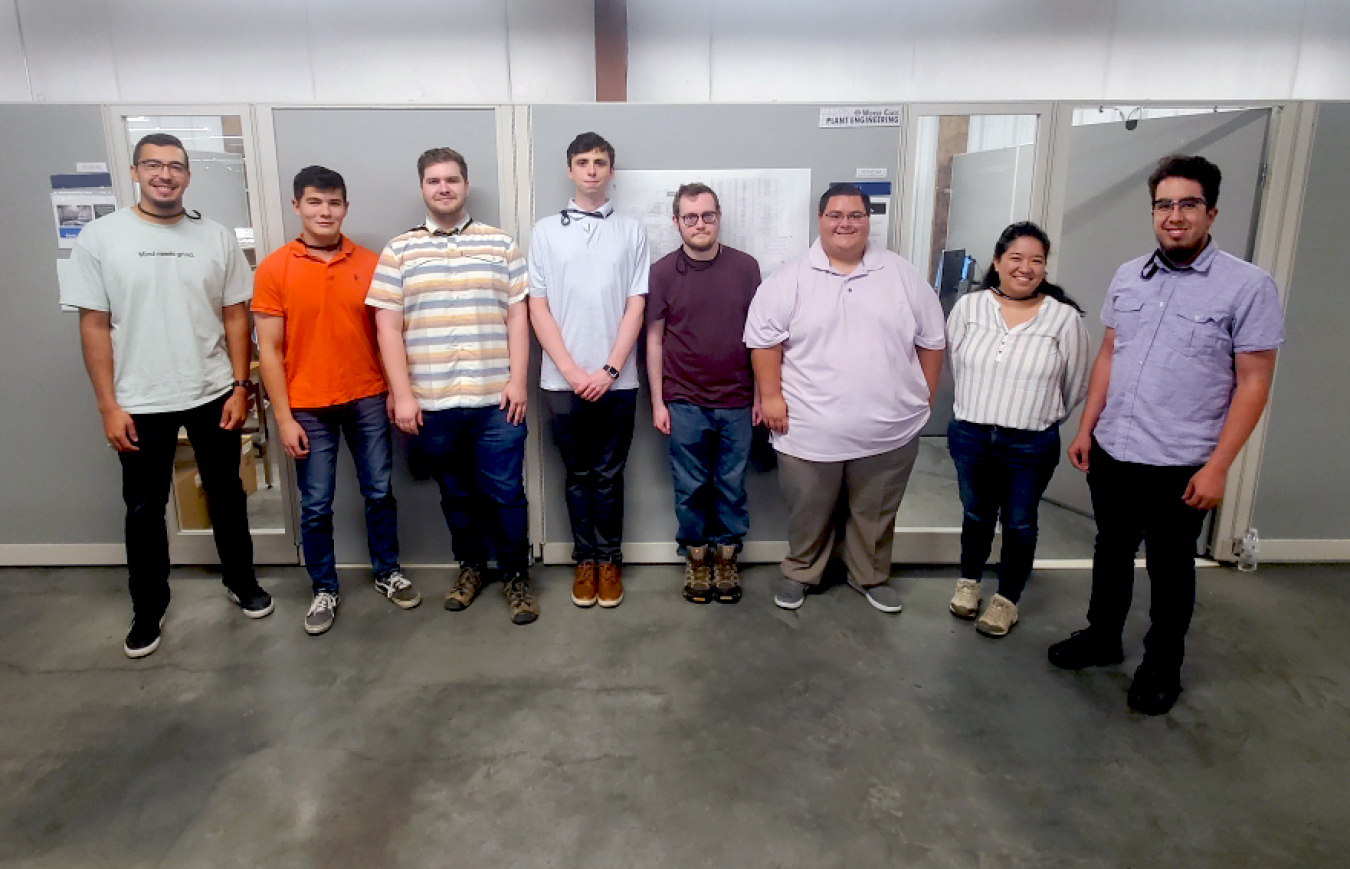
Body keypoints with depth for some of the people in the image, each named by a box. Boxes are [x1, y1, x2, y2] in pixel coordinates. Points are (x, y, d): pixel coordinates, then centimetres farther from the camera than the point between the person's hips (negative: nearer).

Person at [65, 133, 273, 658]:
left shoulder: (217, 238, 1)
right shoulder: (101, 237, -4)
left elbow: (236, 316, 3)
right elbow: (94, 325, -4)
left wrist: (239, 387, -3)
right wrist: (108, 405, -7)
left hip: (213, 396, 1)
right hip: (140, 404, -1)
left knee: (227, 496, 15)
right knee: (145, 510, 11)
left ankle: (241, 581, 34)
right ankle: (148, 609, 27)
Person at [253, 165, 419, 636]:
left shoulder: (369, 264, 0)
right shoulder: (273, 269, -5)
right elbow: (269, 349, -5)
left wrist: (396, 391, 2)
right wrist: (284, 417, -8)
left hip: (367, 400, 2)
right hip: (309, 407, -1)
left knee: (380, 491, 11)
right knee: (316, 505, 8)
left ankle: (388, 572, 31)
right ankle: (324, 589, 25)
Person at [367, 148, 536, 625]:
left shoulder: (501, 245, 5)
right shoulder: (399, 251, 5)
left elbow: (517, 316, 3)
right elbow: (387, 326, 2)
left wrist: (517, 380, -5)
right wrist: (402, 394, -5)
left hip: (496, 398, -1)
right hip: (431, 403, 1)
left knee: (505, 492, 3)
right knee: (456, 492, 15)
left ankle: (516, 576, 20)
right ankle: (470, 566, 34)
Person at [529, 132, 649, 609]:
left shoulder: (631, 231, 4)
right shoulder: (545, 231, 5)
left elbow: (635, 306, 0)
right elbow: (538, 308, 1)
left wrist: (609, 370, -9)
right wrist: (571, 371, -8)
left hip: (616, 379, 0)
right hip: (563, 380, 1)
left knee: (609, 476, 8)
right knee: (578, 475, 10)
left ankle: (610, 560, 22)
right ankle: (585, 559, 23)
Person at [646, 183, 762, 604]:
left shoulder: (745, 267, 0)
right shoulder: (662, 272, -2)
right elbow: (654, 338, 0)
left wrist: (761, 394, 3)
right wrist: (658, 402, -2)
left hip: (736, 402, 1)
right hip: (684, 403, -1)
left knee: (731, 486, 11)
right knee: (690, 488, 10)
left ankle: (726, 557, 27)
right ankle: (695, 558, 27)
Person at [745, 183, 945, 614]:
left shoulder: (903, 276, 3)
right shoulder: (790, 279, -3)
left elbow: (931, 340, 8)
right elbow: (764, 339, -3)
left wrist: (926, 397, 7)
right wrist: (771, 395, -8)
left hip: (888, 428, 2)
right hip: (809, 428, -1)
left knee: (876, 513, 17)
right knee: (808, 512, 13)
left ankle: (872, 576, 38)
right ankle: (799, 572, 35)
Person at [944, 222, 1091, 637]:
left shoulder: (1064, 317, -9)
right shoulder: (968, 307, -3)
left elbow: (1075, 384, 1)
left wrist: (1040, 416, 11)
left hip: (1031, 445, -1)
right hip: (969, 436, 2)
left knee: (1019, 523, 12)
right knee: (976, 514, 19)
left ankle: (1007, 598, 30)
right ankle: (969, 580, 40)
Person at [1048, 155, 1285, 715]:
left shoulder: (1247, 286, -10)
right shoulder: (1127, 276, 4)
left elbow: (1253, 383, -10)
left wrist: (1217, 466, -14)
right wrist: (1086, 428, 6)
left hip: (1178, 465, -4)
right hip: (1111, 453, 4)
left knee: (1169, 570, 12)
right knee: (1112, 552, 19)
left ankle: (1162, 665, 32)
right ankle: (1102, 637, 39)